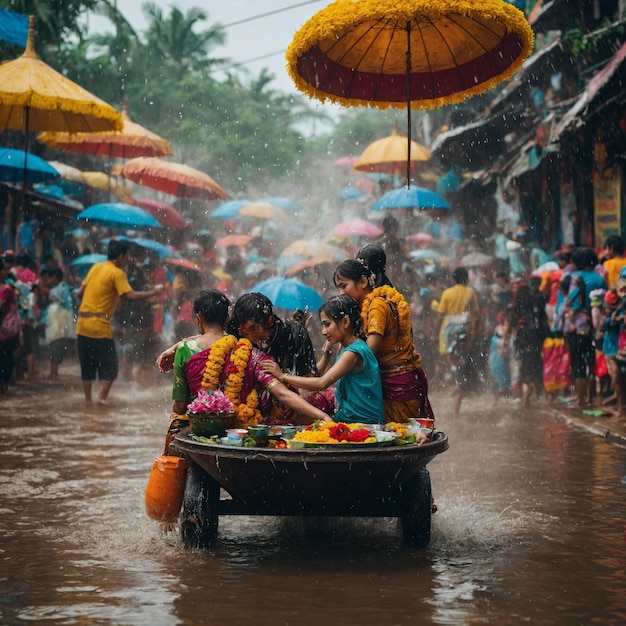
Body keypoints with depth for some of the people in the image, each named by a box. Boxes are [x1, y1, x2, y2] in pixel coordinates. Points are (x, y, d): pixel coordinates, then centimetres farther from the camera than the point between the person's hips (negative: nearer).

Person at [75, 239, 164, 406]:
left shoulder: (96, 267, 13)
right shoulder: (117, 273, -8)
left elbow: (79, 293, 15)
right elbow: (131, 296, -18)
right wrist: (153, 292, -9)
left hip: (82, 323, 7)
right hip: (100, 325, -7)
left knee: (87, 366, 12)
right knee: (109, 365, 2)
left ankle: (88, 400, 14)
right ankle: (102, 396, -11)